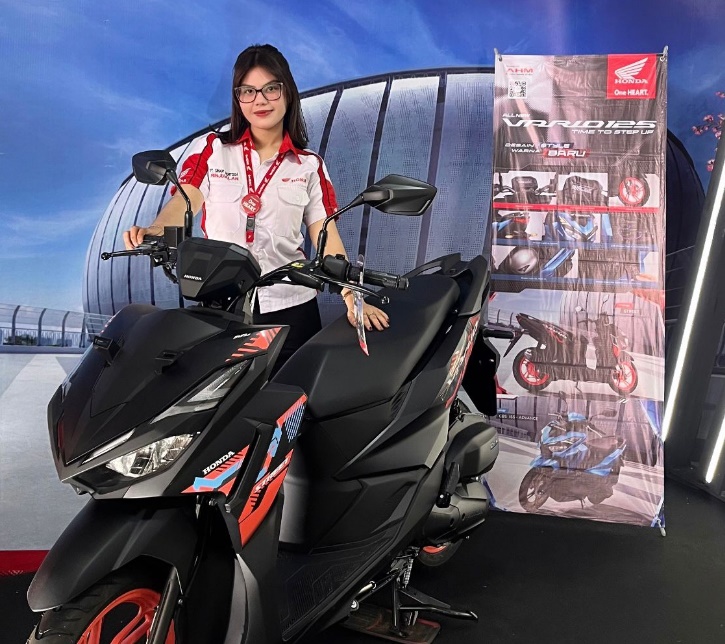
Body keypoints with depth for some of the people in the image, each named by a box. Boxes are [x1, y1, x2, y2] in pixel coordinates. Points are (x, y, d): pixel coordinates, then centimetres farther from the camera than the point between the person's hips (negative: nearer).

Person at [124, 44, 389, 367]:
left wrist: (352, 296, -11)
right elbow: (184, 201, -9)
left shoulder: (309, 165, 7)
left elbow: (326, 237, 2)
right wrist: (154, 230, -31)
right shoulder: (212, 149, 5)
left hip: (290, 306, 1)